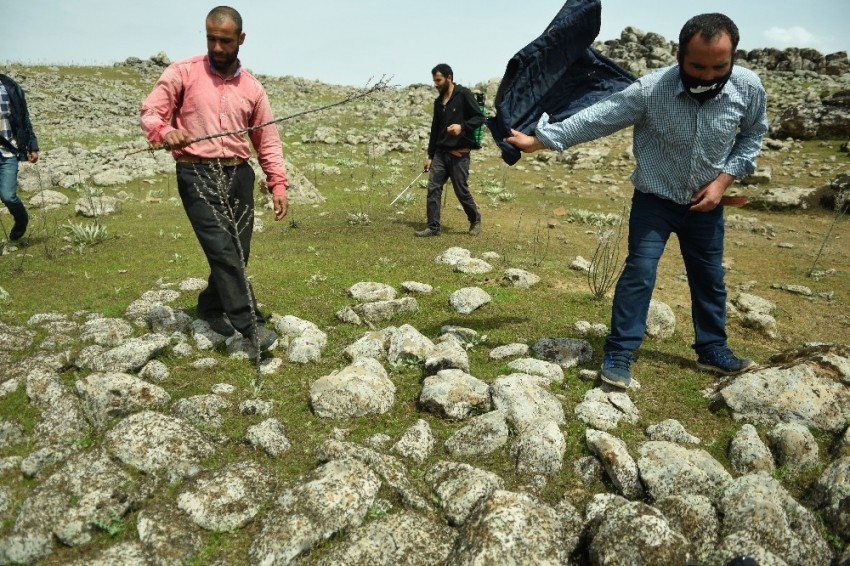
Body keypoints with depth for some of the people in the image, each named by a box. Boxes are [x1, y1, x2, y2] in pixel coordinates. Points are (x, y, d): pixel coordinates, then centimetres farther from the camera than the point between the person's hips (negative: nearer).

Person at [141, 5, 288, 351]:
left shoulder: (252, 88, 12)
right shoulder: (183, 72, 2)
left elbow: (268, 141, 13)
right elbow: (150, 111, -1)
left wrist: (278, 184, 4)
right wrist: (164, 131, -25)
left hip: (238, 174, 4)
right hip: (197, 173, -4)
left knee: (238, 252, 5)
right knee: (222, 249, -13)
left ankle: (211, 307, 28)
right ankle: (250, 323, -9)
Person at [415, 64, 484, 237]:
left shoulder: (464, 94, -6)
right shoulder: (438, 102, 13)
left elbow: (479, 117, -9)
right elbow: (435, 130, 16)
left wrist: (462, 126, -26)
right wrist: (430, 155, 13)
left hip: (459, 154, -6)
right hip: (440, 153, 6)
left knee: (462, 191, 1)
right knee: (433, 189, -1)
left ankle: (475, 220, 24)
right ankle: (433, 227, 5)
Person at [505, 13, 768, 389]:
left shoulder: (749, 87, -15)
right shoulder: (650, 90, -24)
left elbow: (753, 134, 3)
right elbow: (594, 119, -19)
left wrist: (724, 178, -10)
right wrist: (539, 139, -19)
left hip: (705, 202, 4)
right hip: (655, 199, -3)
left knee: (709, 277, 12)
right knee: (639, 272, -12)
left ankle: (712, 350, 31)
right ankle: (618, 355, -2)